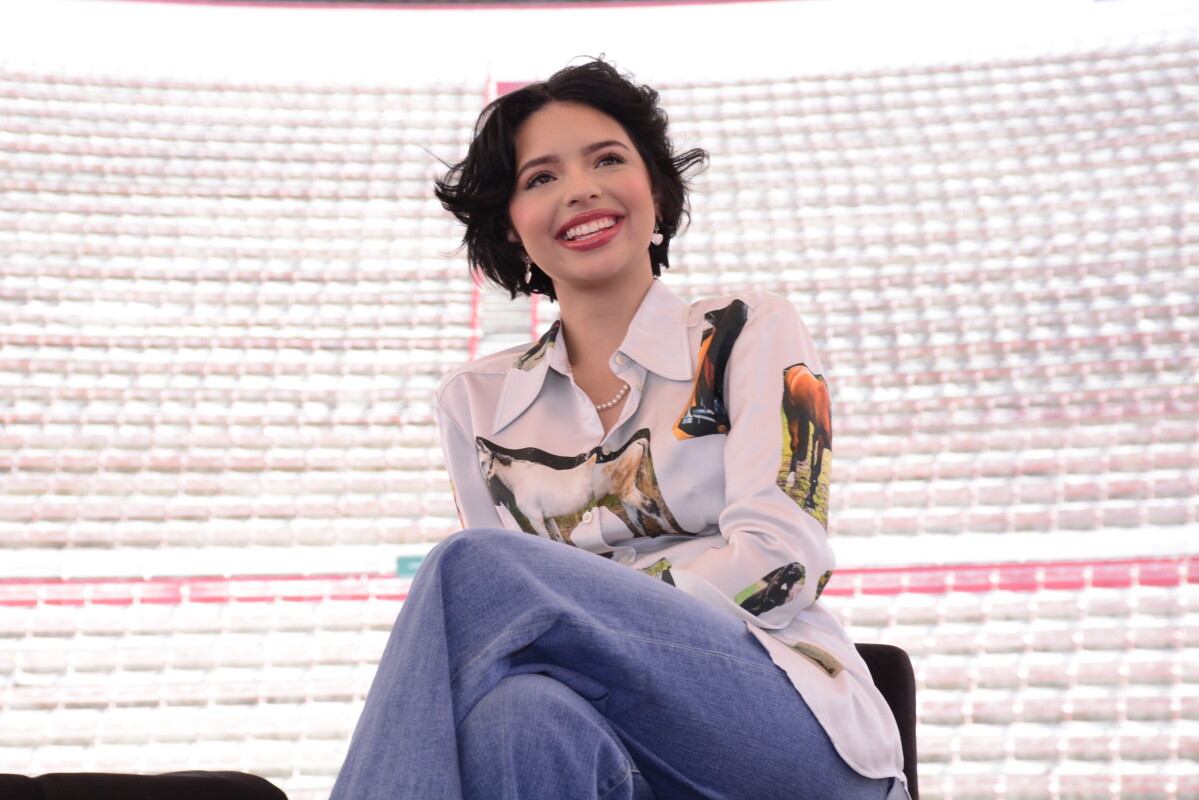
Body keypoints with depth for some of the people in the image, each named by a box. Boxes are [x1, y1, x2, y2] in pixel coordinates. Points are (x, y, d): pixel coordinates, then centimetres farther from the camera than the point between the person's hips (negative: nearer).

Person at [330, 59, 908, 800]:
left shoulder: (752, 334, 9)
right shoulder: (477, 401, 17)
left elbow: (781, 559, -4)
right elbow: (517, 611, 12)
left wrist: (562, 608, -13)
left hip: (796, 728, -1)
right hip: (620, 737, 2)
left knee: (474, 567, -27)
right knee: (526, 715, -39)